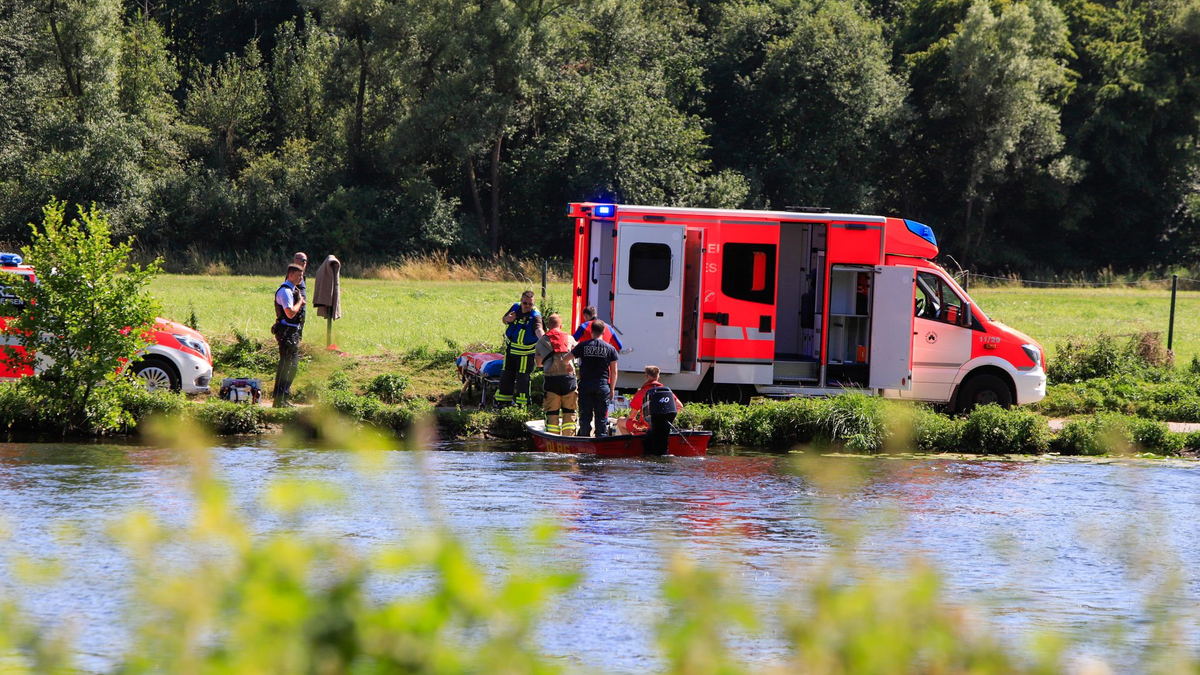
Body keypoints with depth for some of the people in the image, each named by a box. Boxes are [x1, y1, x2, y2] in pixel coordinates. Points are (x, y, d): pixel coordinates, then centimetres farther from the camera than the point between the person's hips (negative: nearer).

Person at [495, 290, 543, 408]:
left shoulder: (535, 316, -21)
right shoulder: (515, 308, -2)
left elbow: (538, 329, -41)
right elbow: (504, 320, 15)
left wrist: (542, 340, -63)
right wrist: (507, 319, -11)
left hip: (525, 353, -6)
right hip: (510, 350, 6)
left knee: (522, 377, -6)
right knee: (506, 376, 13)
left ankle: (522, 404, 4)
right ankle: (503, 401, 26)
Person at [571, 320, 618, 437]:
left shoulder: (582, 346, 0)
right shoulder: (610, 349, 1)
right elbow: (614, 371, 2)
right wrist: (612, 389, 11)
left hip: (585, 384, 0)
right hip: (602, 385, 0)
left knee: (585, 415, 7)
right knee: (601, 418, 5)